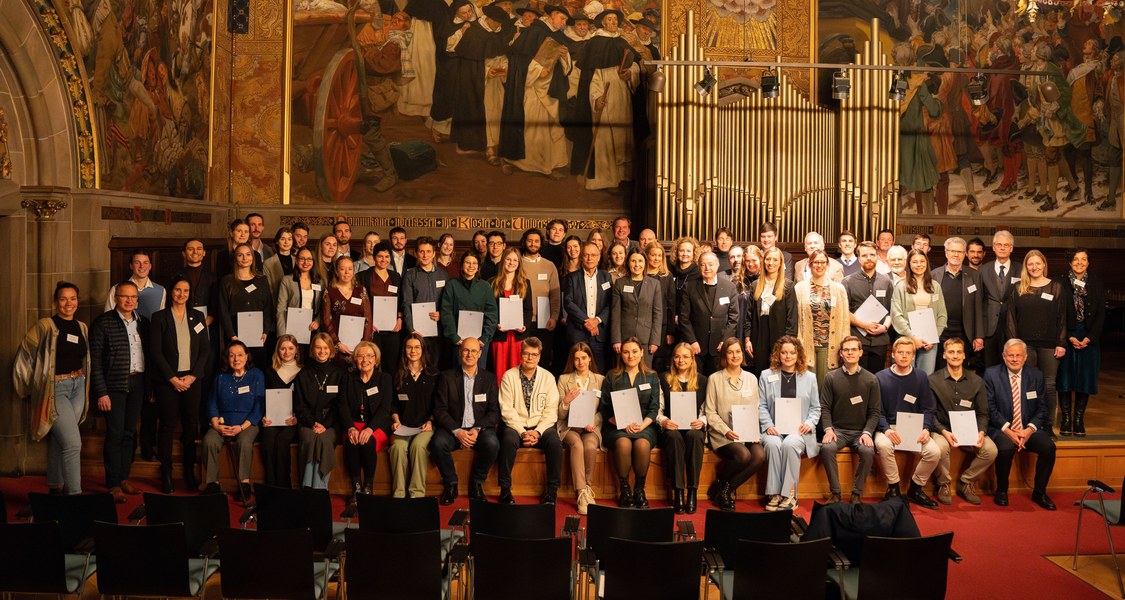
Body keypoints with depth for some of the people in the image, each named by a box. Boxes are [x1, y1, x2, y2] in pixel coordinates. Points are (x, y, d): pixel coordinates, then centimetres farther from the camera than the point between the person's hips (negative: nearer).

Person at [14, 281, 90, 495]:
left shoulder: (82, 328, 8)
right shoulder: (45, 326, -9)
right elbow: (24, 356, -5)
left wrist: (82, 382, 13)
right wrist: (31, 387, 1)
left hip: (77, 387, 6)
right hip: (55, 389, -5)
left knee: (59, 441, 16)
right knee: (73, 443, -12)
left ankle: (55, 486, 27)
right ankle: (74, 493, -6)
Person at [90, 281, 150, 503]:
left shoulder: (142, 322, 10)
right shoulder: (103, 322, -5)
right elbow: (95, 359, -8)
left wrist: (150, 387, 7)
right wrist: (101, 392, -13)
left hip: (137, 383, 5)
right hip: (114, 385, -5)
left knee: (129, 433, 11)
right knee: (115, 433, -4)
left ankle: (124, 478, 22)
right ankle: (113, 485, 3)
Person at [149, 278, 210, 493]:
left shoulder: (197, 317, 11)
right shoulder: (159, 317, 2)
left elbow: (205, 350, 7)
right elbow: (155, 352, -3)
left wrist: (192, 376, -5)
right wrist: (173, 378, -9)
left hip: (192, 380, 2)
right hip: (167, 380, -2)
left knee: (191, 426, 2)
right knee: (168, 426, 0)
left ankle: (189, 473, 9)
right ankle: (166, 474, 7)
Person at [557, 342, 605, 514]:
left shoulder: (600, 379, 11)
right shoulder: (564, 379, 10)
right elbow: (560, 414, 6)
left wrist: (593, 422, -13)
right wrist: (566, 401, -15)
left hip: (591, 427, 1)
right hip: (569, 426, 0)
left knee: (590, 447, -33)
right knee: (577, 444, -34)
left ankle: (587, 487, -14)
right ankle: (582, 494, -34)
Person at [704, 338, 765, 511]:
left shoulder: (751, 378, 14)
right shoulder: (715, 379, 3)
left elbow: (755, 410, 14)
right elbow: (710, 412, -1)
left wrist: (755, 432, -4)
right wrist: (726, 431, -15)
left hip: (747, 434, 4)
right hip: (723, 434, -4)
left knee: (760, 456, -27)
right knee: (743, 455, -33)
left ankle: (727, 489, -8)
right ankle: (720, 483, -2)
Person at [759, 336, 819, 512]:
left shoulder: (809, 377, 14)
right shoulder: (766, 375, 11)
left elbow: (815, 407, 15)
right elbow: (761, 405, 7)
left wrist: (809, 423, -5)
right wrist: (768, 425, -9)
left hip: (799, 431, 0)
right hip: (774, 430, 0)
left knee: (789, 444, -34)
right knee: (773, 444, -34)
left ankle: (789, 495, -26)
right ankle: (775, 494, -26)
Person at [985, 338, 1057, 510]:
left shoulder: (1036, 375, 6)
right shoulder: (991, 374, -2)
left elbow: (1042, 408, 6)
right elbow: (990, 407, -6)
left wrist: (1030, 429, -11)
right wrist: (1007, 430, -18)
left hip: (1028, 429, 3)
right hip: (1001, 428, -3)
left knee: (1049, 446, -24)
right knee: (1006, 448, -34)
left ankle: (1039, 492, -3)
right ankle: (1001, 491, -8)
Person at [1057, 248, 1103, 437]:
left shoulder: (1097, 284, 5)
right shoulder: (1061, 283, -1)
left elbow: (1101, 314, 2)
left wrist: (1089, 338, -8)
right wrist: (1069, 338, -11)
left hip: (1089, 338, 2)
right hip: (1065, 337, -2)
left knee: (1085, 378, 2)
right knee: (1065, 377, 0)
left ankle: (1079, 420, 9)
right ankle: (1066, 419, 7)